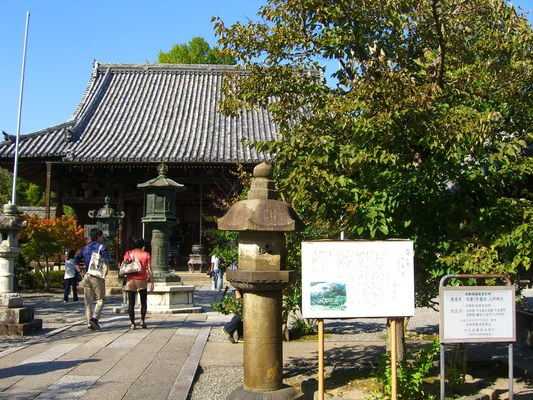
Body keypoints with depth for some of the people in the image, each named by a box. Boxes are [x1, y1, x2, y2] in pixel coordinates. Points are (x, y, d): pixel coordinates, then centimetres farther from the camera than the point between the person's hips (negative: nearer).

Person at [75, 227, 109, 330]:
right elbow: (106, 261, -17)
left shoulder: (85, 248, 15)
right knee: (100, 299, 3)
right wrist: (104, 274, -10)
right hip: (97, 276, -6)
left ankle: (89, 323, 8)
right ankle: (94, 318, -13)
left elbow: (76, 261, 14)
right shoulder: (101, 247, -4)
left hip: (86, 276, 6)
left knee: (88, 301, 10)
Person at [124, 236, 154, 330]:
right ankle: (142, 320, 0)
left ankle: (132, 323, 1)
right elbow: (149, 270, -2)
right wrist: (152, 282, 1)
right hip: (142, 280, -1)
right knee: (144, 302, 14)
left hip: (130, 280, 1)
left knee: (131, 303, 5)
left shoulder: (128, 253, 2)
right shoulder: (146, 254, 0)